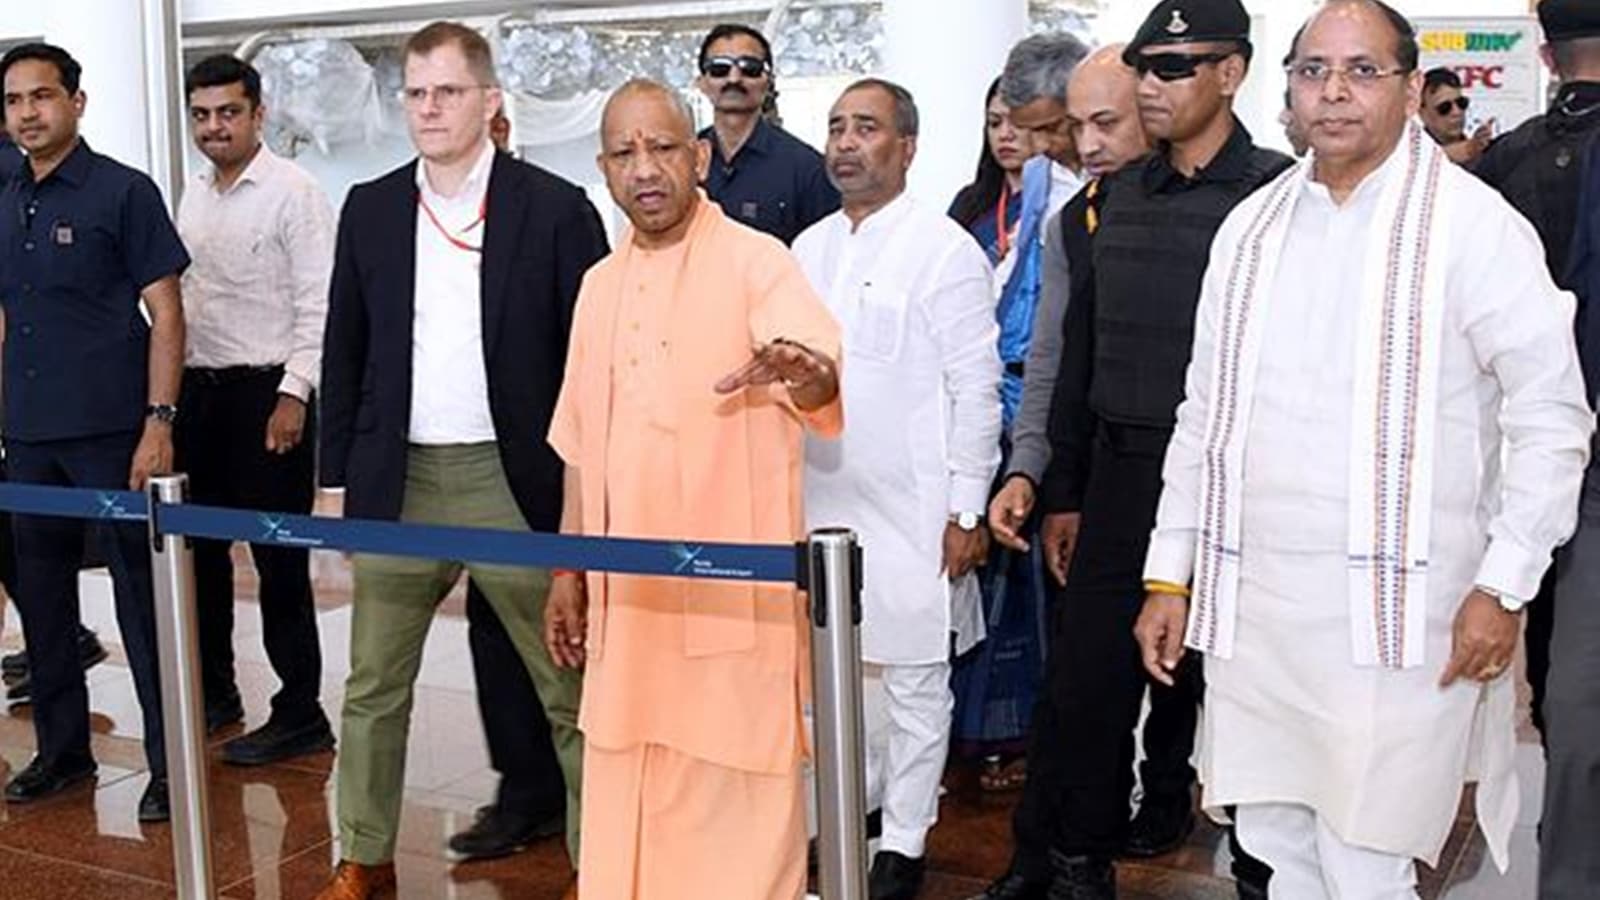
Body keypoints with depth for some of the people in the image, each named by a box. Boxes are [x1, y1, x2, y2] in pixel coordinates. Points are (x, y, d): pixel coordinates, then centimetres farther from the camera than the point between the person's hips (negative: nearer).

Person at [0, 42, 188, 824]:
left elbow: (166, 313, -7)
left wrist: (158, 422, -15)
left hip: (112, 432, -6)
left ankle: (169, 760, 10)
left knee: (140, 592, 0)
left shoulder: (123, 192, -5)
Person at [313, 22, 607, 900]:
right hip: (397, 480, 4)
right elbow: (345, 352, 12)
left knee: (571, 685, 4)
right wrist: (336, 474, 8)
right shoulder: (369, 209, 7)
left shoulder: (554, 207, -4)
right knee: (372, 687, 12)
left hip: (513, 479, -3)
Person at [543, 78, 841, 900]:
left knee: (736, 799, 2)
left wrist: (807, 373, -49)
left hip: (734, 593, -6)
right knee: (629, 800, 13)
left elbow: (828, 371, -26)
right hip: (629, 595, 6)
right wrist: (569, 568, 15)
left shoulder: (756, 261, -8)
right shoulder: (600, 284, 11)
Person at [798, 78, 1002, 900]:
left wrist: (967, 512, -12)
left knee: (915, 680, 3)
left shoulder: (946, 251, -7)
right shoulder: (808, 251, 11)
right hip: (818, 499, 6)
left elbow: (976, 390, -9)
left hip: (910, 511, -5)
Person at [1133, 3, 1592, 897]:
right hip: (1250, 605, 5)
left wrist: (1505, 585, -10)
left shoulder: (1475, 226, -5)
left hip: (1395, 612, -5)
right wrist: (1168, 573, 13)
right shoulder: (1251, 226, 11)